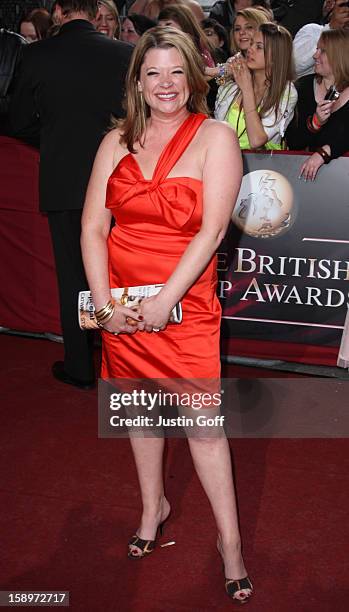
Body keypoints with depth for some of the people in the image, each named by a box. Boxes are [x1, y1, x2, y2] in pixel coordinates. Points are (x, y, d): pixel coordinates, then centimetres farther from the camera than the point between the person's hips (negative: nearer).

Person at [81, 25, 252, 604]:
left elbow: (212, 229, -13)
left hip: (185, 304, -4)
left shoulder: (215, 137, -3)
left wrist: (165, 300, -19)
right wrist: (104, 302, -9)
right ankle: (153, 505, 38)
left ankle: (230, 541, 13)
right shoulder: (118, 141, 8)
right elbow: (93, 226, 3)